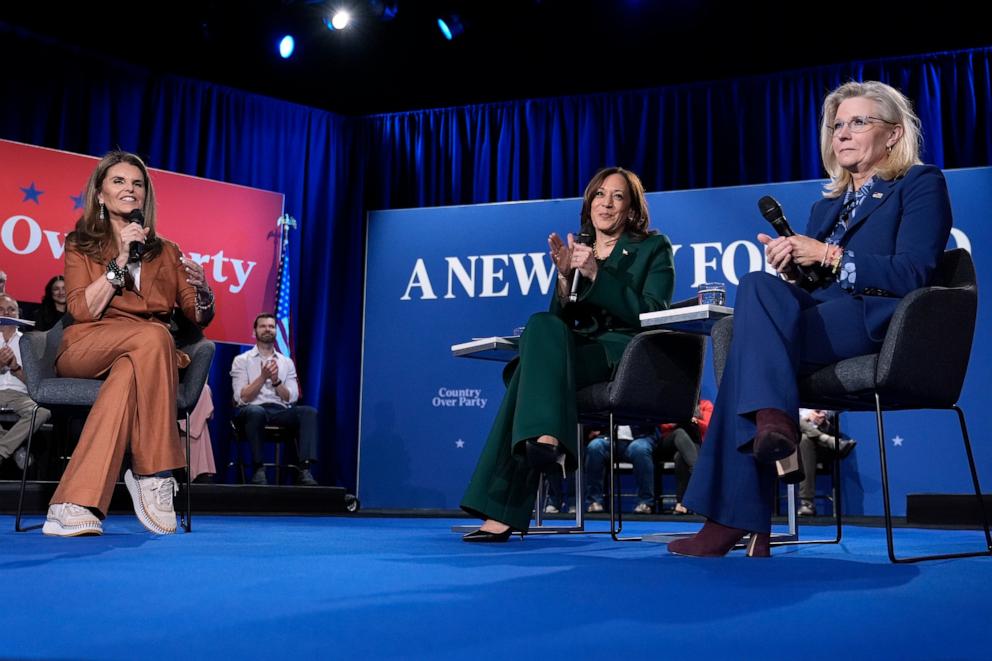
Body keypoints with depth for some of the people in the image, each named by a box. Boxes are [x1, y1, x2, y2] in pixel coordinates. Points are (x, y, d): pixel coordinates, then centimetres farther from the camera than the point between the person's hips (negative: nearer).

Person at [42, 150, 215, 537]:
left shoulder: (165, 251, 19)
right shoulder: (81, 245, 14)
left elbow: (199, 317, 11)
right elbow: (81, 311, -3)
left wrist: (200, 288, -11)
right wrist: (120, 260, -9)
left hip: (146, 358, 2)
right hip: (87, 351, -2)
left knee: (127, 374, -37)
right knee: (153, 336, -36)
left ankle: (76, 505, -43)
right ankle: (153, 476, -37)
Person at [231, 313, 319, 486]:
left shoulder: (287, 362, 16)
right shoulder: (242, 360, 8)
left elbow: (291, 398, 5)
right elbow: (242, 398, -4)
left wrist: (276, 380, -12)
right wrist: (263, 377, -16)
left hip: (280, 411, 3)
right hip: (252, 411, -3)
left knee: (309, 411, -26)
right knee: (256, 411, -39)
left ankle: (304, 470, -35)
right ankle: (258, 470, -30)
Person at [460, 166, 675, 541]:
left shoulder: (654, 247, 7)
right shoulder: (578, 251, 19)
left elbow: (653, 315, -7)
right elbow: (563, 321, 12)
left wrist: (596, 274, -13)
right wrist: (565, 275, -5)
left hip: (631, 358, -4)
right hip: (582, 352, 5)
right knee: (544, 327, -29)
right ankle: (548, 441, -44)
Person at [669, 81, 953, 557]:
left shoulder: (920, 183, 7)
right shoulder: (827, 205, 26)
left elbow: (912, 275, -7)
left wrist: (828, 256, -9)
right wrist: (791, 266, -3)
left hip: (883, 326, -6)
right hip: (821, 320, 6)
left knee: (750, 345, -27)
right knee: (759, 286, -26)